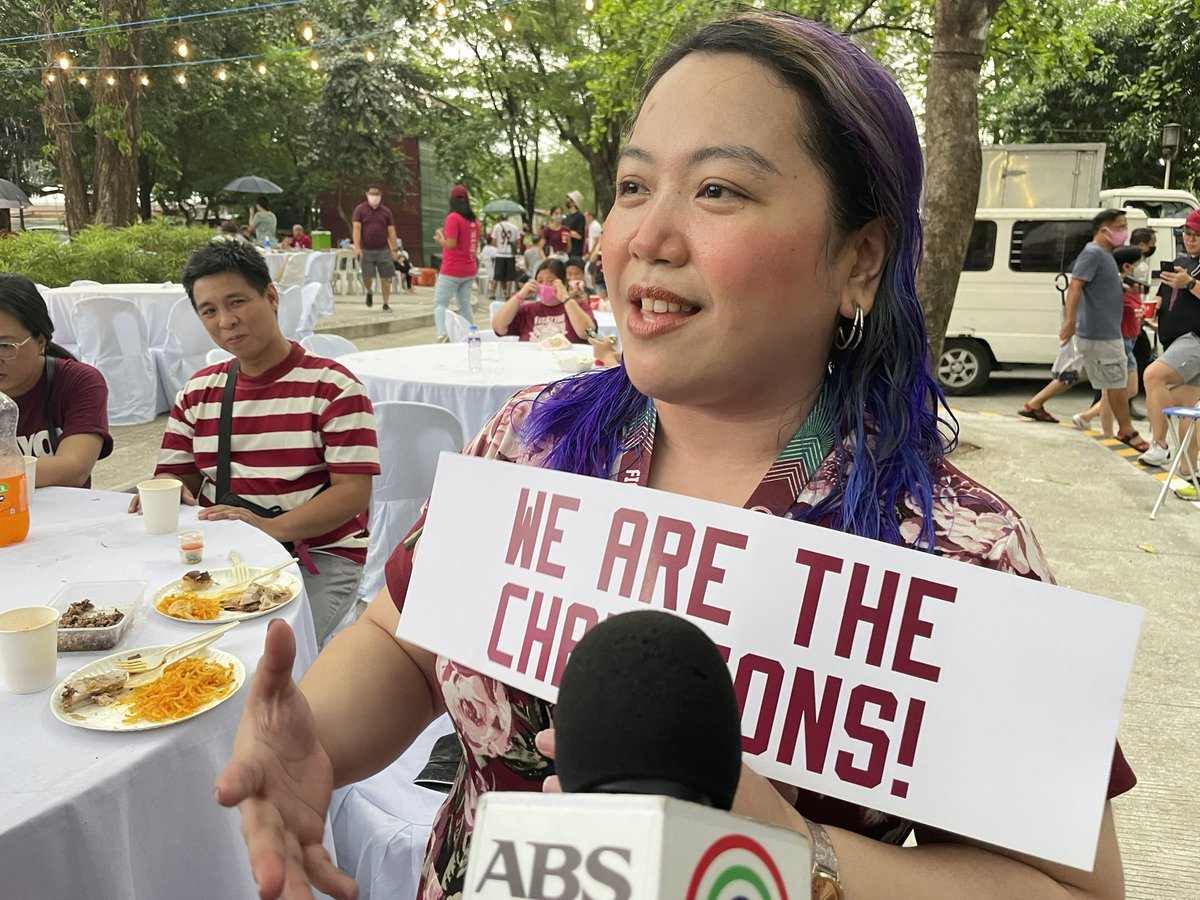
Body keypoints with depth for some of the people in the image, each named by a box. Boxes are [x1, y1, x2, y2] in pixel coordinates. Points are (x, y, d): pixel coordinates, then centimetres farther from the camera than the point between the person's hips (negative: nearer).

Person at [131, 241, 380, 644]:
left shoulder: (333, 386, -5)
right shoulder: (197, 391, 14)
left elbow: (353, 492, -12)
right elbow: (176, 474, 16)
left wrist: (271, 527, -25)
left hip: (318, 554, -5)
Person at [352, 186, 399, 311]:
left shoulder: (386, 211, 8)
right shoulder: (360, 209, 2)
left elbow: (391, 231, 6)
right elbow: (356, 229, -5)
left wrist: (394, 249, -1)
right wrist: (357, 247, -16)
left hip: (383, 250, 1)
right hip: (366, 250, -1)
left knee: (386, 277, -1)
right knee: (367, 276, -5)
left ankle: (385, 304, 8)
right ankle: (370, 292, 28)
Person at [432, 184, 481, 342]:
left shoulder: (453, 218, -13)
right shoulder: (474, 220, 10)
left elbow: (450, 244, -19)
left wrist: (440, 238, 1)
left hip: (452, 270, -7)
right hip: (470, 270, 7)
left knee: (440, 303, -4)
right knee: (465, 305, 13)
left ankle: (442, 335, -25)